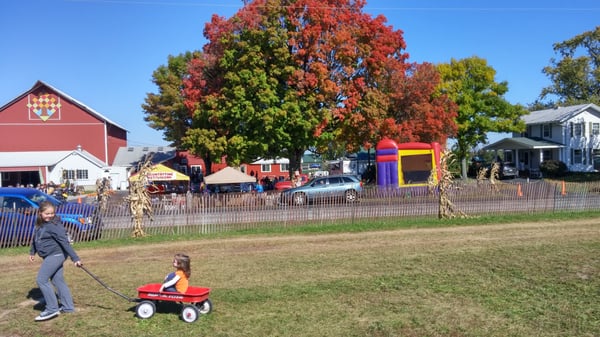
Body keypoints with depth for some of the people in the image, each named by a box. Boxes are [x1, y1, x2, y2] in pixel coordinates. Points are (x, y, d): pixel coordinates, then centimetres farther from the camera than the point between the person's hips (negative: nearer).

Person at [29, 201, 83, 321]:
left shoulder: (54, 226, -18)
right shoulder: (40, 224, 8)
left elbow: (65, 242, -22)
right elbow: (35, 239, 26)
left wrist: (75, 258, -25)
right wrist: (32, 252, 31)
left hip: (56, 255, -9)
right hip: (51, 256, 9)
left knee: (41, 279, -11)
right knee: (58, 280, 12)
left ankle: (52, 309, -7)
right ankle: (68, 307, 20)